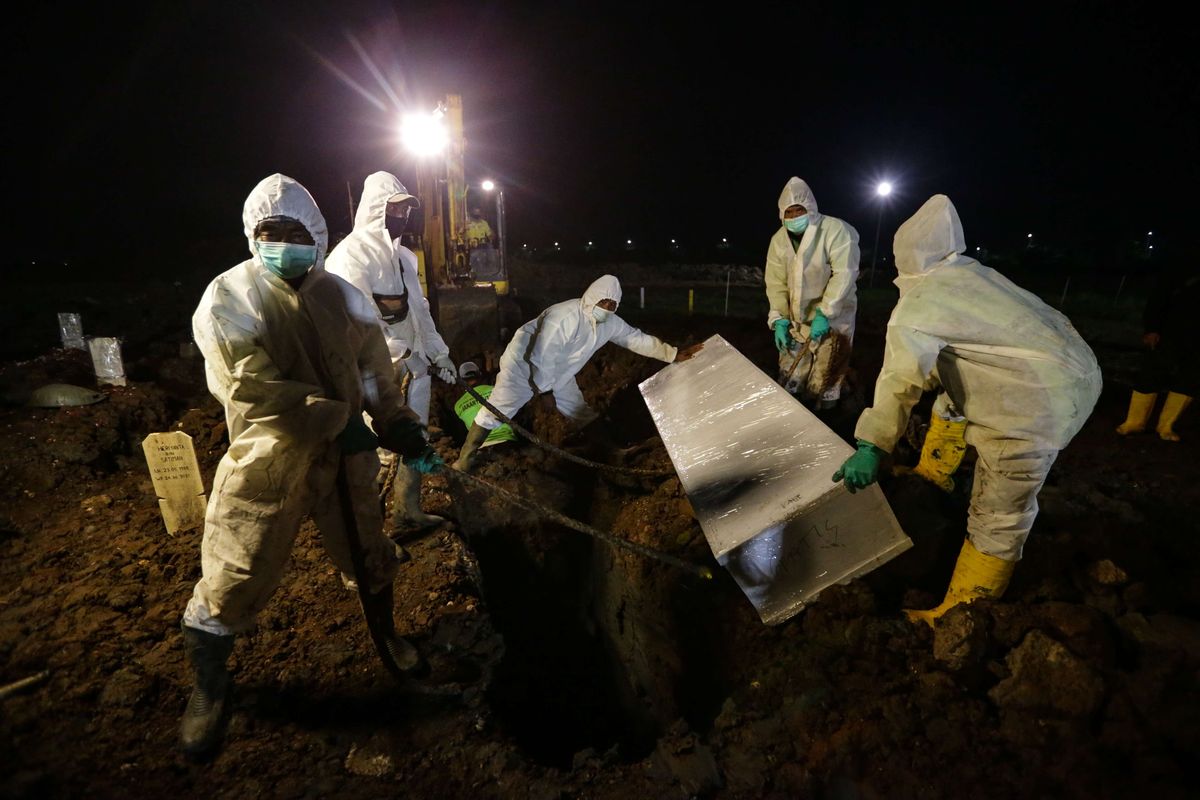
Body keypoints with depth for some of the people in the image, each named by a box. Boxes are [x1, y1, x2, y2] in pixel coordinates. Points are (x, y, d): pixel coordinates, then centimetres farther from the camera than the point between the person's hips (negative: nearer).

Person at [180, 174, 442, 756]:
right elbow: (248, 384, -19)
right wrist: (337, 418, -20)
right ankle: (208, 685, 35)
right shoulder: (230, 297, -8)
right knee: (234, 578, 6)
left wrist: (400, 426, -9)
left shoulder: (342, 296, 5)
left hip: (346, 453, 4)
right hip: (269, 460, -3)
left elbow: (375, 372, 5)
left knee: (370, 556, 17)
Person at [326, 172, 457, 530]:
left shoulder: (404, 256, 16)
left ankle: (408, 510, 31)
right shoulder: (352, 254, -11)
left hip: (413, 365, 8)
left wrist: (439, 352, 19)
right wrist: (401, 355, -21)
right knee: (378, 450, -1)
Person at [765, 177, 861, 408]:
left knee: (824, 388, -2)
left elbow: (844, 273, -21)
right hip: (797, 319, 5)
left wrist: (824, 314, -26)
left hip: (833, 318, -5)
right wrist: (779, 320, -9)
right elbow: (776, 282, 1)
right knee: (788, 383, 11)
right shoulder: (779, 239, 2)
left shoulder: (835, 229, -14)